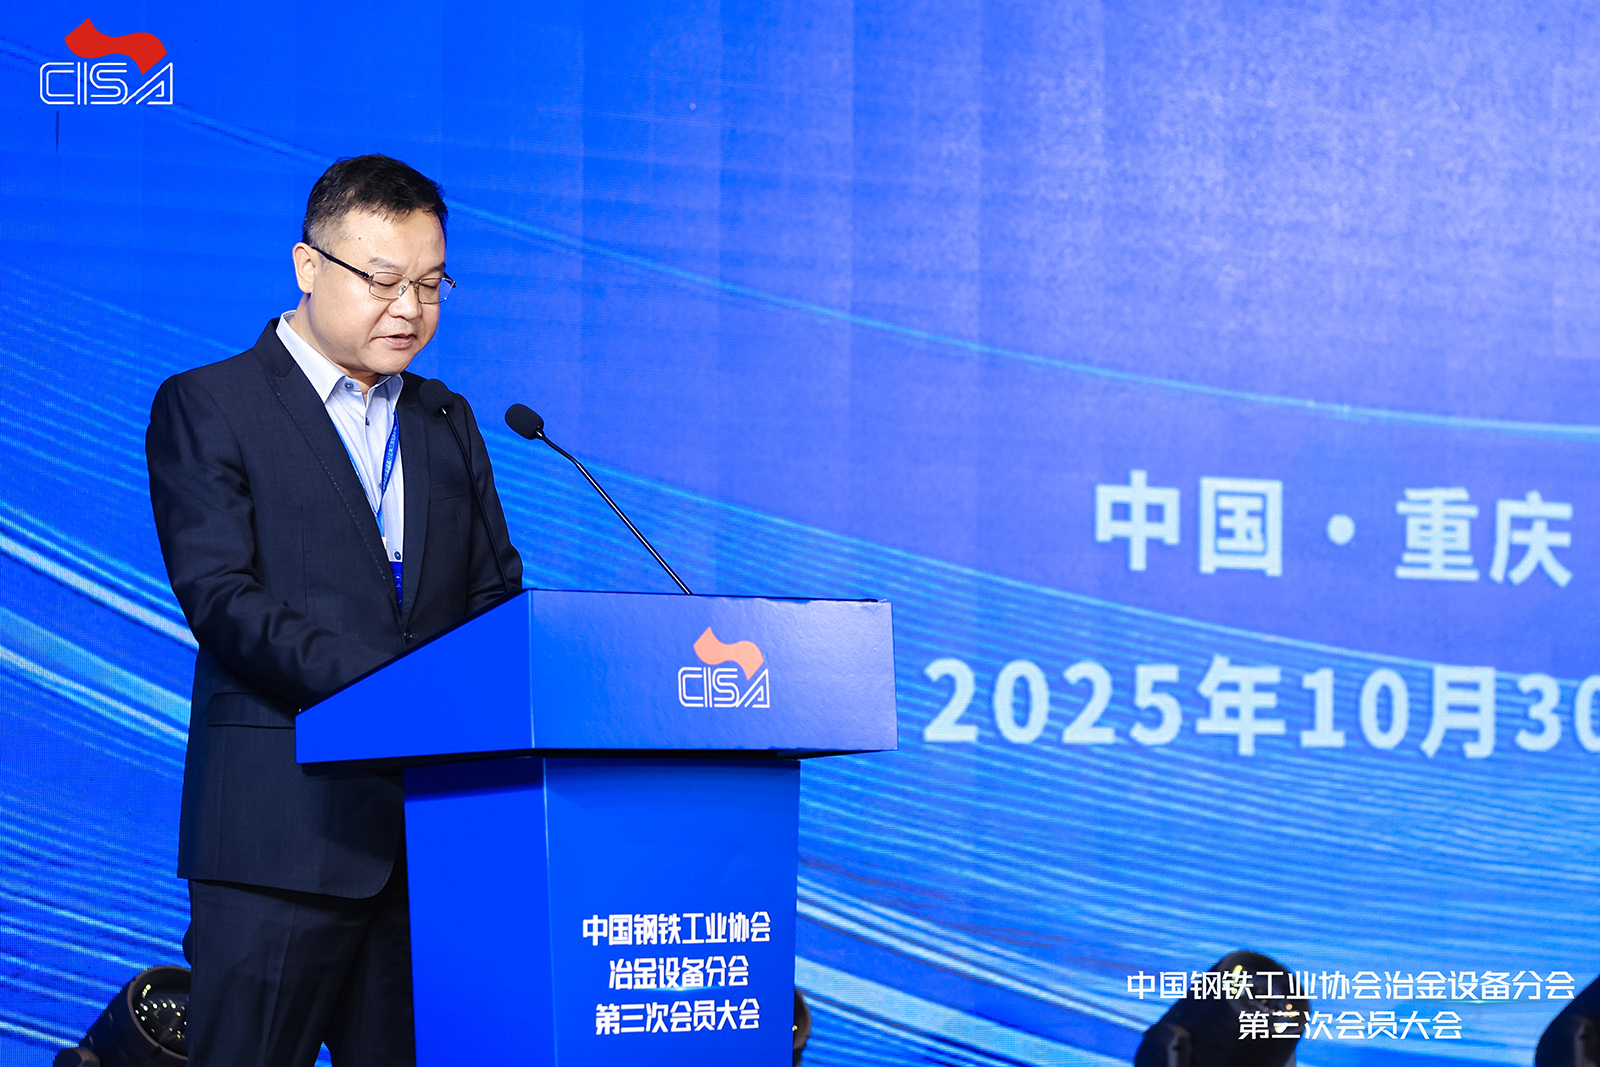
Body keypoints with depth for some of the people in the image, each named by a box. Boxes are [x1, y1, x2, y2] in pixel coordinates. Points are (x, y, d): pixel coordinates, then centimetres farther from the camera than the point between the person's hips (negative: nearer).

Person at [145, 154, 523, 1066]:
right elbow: (221, 597, -11)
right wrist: (381, 682, -24)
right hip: (284, 823, -5)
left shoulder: (446, 424, 20)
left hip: (435, 814, 5)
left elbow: (496, 597, 16)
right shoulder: (207, 406, 1)